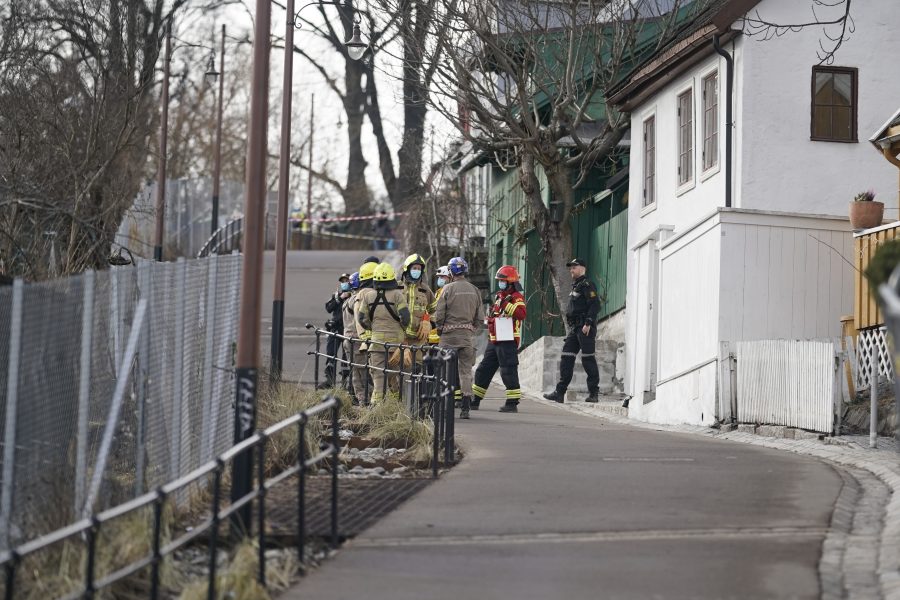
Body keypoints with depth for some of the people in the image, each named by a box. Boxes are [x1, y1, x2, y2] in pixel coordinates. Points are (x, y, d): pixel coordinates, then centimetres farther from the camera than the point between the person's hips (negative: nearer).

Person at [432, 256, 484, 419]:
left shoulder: (448, 289, -8)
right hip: (468, 335, 3)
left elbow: (439, 315, -8)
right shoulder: (475, 291, 4)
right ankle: (465, 408, 2)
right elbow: (480, 318, 7)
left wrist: (439, 326, 11)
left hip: (449, 335, -3)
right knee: (466, 371, 6)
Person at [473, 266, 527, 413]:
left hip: (507, 341, -9)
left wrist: (507, 305, -31)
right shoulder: (499, 296, 20)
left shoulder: (517, 297, -9)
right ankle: (474, 400, 20)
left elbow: (521, 314, -27)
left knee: (508, 372, -9)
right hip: (494, 341, 9)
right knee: (483, 370, 12)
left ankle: (513, 403, -5)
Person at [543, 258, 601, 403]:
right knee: (567, 357, 4)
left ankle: (594, 393, -2)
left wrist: (588, 323, -23)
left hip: (585, 327, -10)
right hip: (574, 328, 10)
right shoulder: (575, 286, 21)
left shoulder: (587, 285, -8)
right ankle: (560, 392, 3)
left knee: (588, 358, -7)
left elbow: (595, 305, -17)